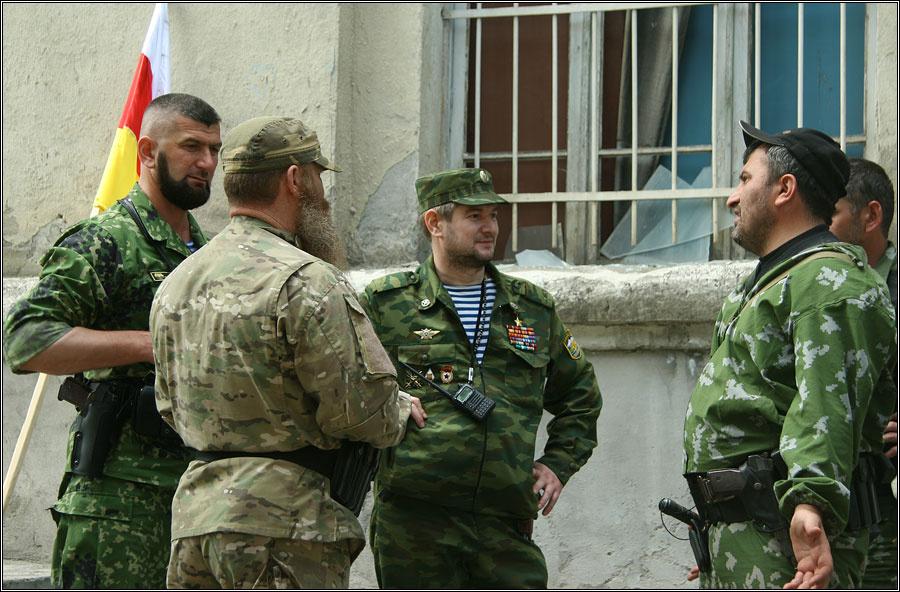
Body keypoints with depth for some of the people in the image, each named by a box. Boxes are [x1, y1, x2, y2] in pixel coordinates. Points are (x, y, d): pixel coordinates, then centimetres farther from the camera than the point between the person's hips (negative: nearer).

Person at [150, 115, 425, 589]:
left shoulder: (175, 284, 12)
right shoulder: (304, 282, -15)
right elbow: (362, 410, -14)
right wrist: (402, 411, 7)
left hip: (193, 516, 8)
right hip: (284, 524, -8)